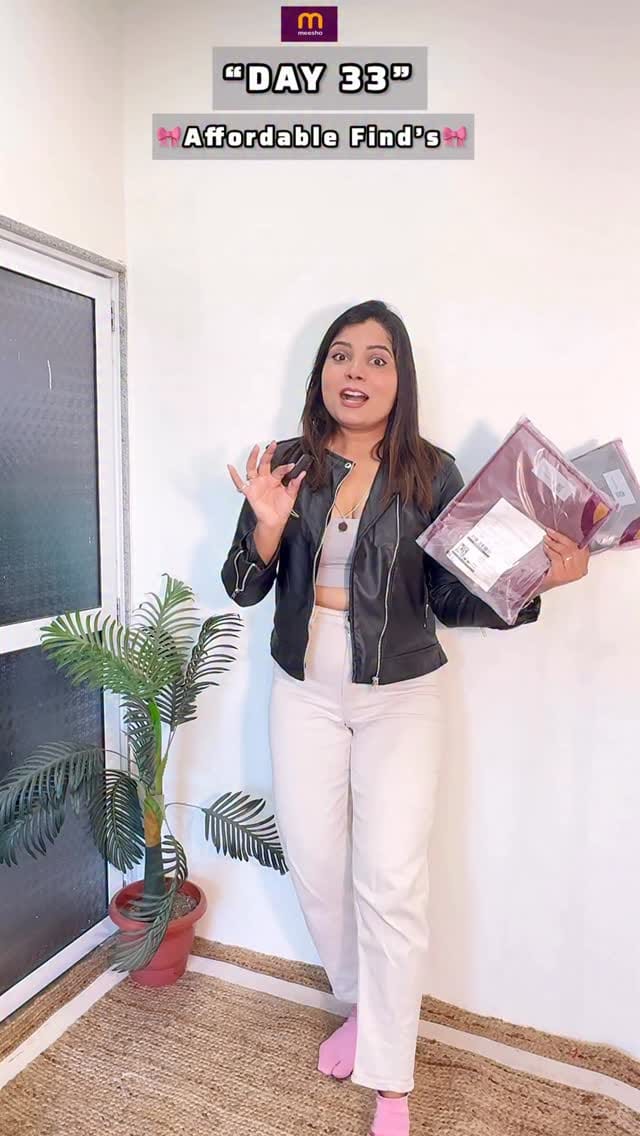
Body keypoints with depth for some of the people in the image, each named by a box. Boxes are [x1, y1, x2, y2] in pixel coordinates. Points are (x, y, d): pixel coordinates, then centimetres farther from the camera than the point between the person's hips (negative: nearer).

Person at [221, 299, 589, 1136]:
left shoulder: (433, 474, -7)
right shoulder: (287, 465, -3)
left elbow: (452, 600, -4)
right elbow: (243, 590, -1)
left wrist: (532, 581, -21)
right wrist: (267, 529, -21)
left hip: (401, 699, -2)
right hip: (305, 696, 3)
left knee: (390, 882, 0)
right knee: (315, 867, 14)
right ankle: (361, 1007, 42)